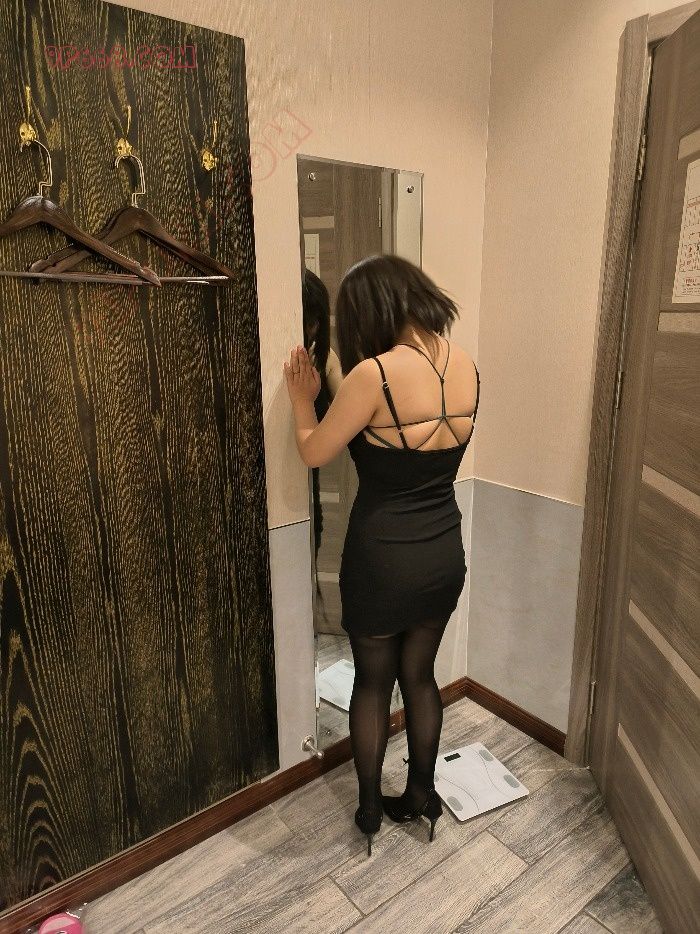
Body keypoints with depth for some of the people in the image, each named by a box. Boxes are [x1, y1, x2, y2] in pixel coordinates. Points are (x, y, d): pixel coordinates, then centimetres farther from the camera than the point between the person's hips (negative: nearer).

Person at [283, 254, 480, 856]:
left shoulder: (376, 373, -23)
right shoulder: (466, 367, -3)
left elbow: (314, 452, -11)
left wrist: (302, 399, 7)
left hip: (383, 561, -5)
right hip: (445, 556, 5)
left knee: (372, 681, 18)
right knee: (419, 675, 24)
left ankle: (370, 808, 39)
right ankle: (422, 793, 43)